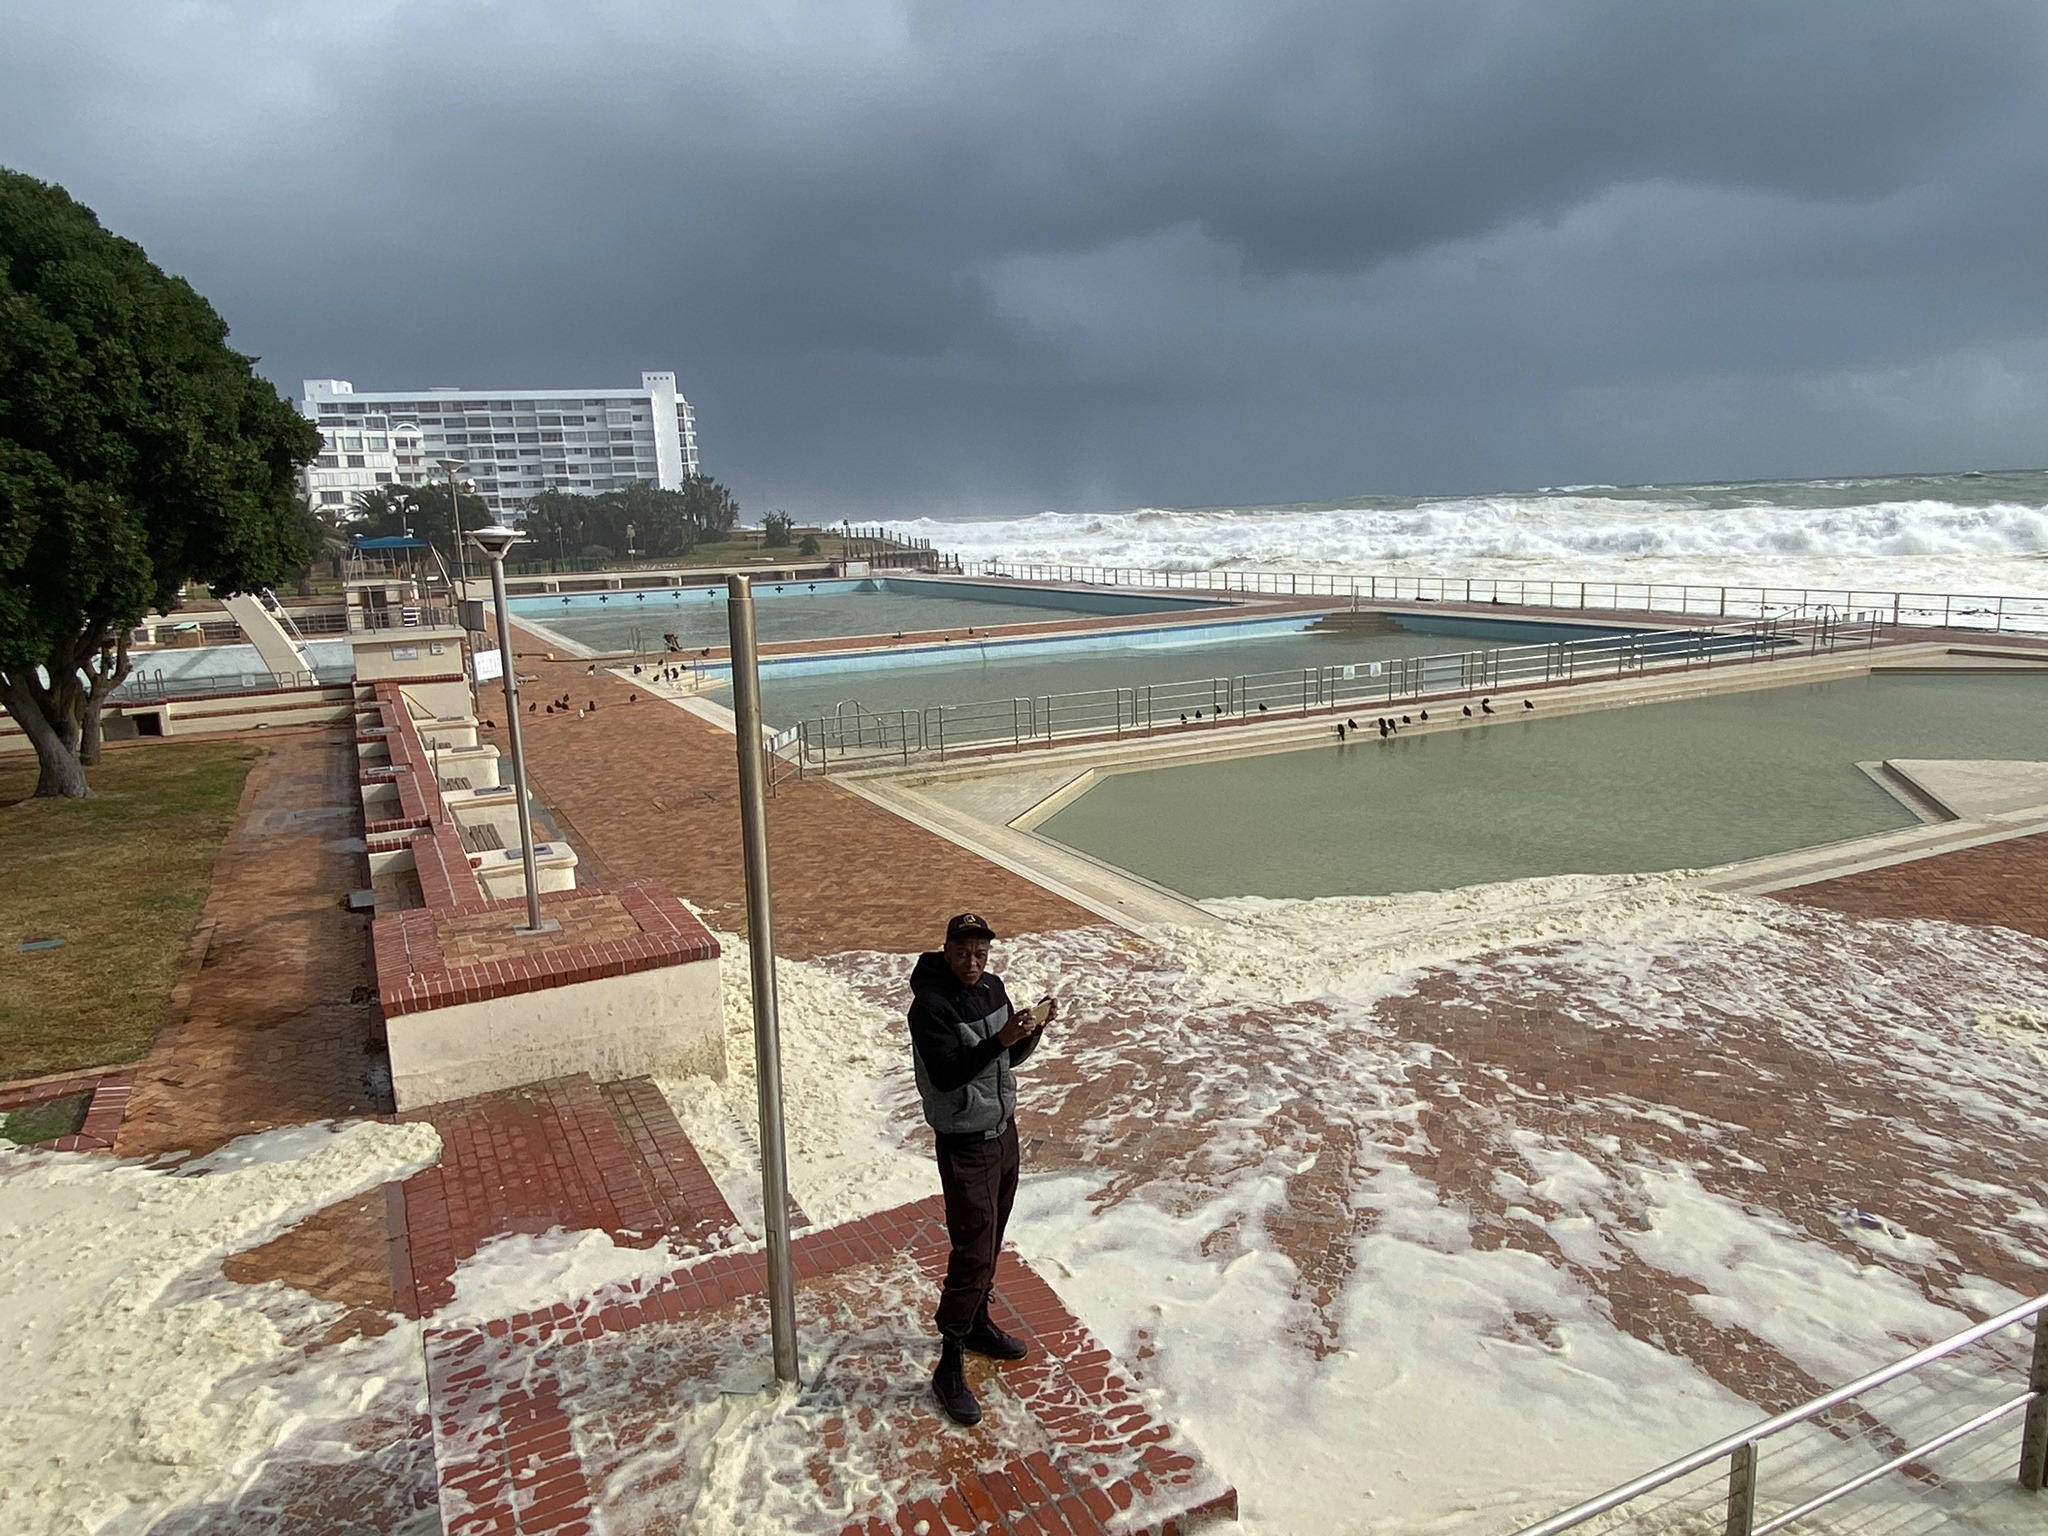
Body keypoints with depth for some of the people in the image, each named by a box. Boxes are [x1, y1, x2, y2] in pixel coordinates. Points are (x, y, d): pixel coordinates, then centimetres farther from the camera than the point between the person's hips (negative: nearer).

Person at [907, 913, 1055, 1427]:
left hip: (1003, 1131, 8)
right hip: (964, 1144, -7)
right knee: (973, 1253, -6)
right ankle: (949, 1367, 7)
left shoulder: (992, 987, 2)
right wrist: (999, 1039, -35)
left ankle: (978, 1324, 41)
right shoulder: (930, 1005, -21)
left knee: (990, 1243, 21)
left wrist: (1031, 1031, -10)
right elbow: (946, 1074, -28)